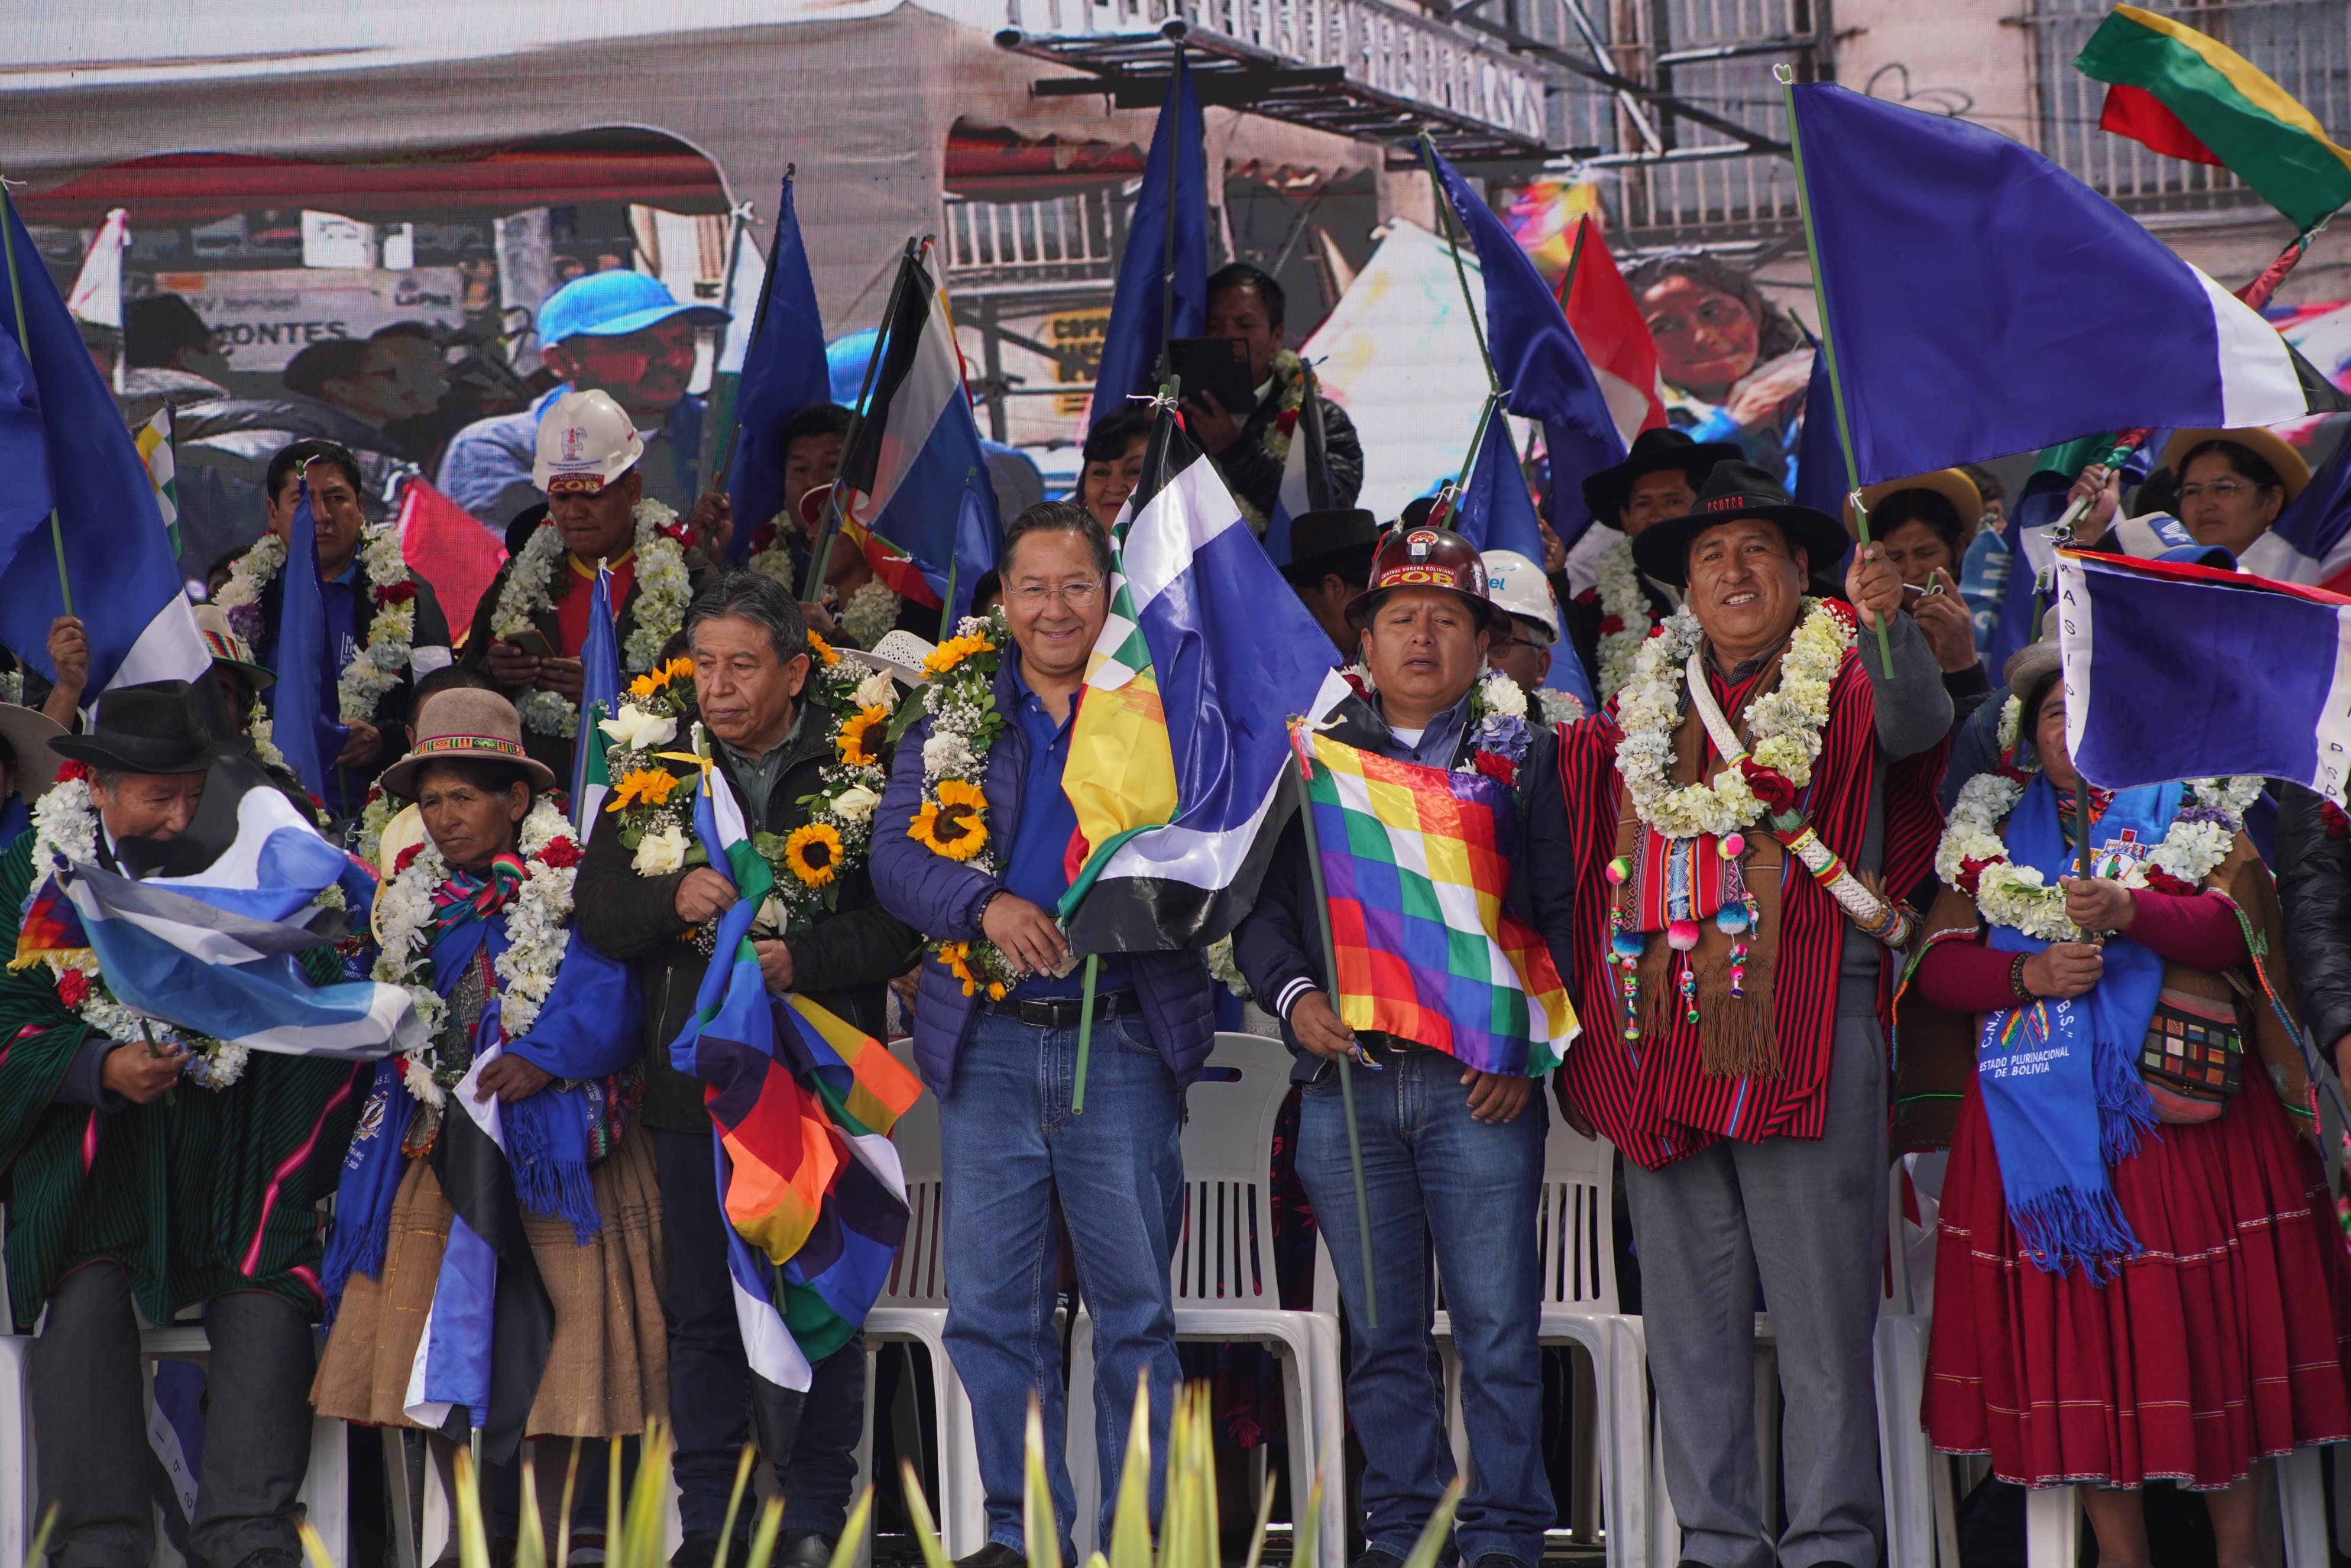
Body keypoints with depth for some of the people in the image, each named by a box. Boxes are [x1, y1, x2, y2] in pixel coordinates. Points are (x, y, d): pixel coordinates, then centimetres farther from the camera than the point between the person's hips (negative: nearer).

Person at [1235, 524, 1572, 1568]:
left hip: (1480, 1081, -1)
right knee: (1380, 1327, 4)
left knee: (1496, 1323, -4)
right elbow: (1260, 903, 12)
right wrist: (1295, 996, -6)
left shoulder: (1527, 759, 10)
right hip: (1347, 1072, 2)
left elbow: (1563, 914, 5)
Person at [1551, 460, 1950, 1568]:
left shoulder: (1844, 676, 4)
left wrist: (1885, 623, -37)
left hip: (1801, 1028, -5)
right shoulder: (1645, 701, 17)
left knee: (1820, 1304, -4)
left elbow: (1916, 723, -18)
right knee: (1689, 1310, 6)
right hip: (1662, 1036, 5)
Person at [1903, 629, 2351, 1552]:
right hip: (2044, 1117, 2)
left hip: (2178, 1100, -2)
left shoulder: (2192, 810, 10)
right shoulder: (1994, 830, 15)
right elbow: (1938, 962, 8)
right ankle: (2118, 1547, 4)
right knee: (2071, 1322, -3)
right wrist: (2029, 973, -10)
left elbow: (2238, 927, -5)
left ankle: (2239, 1543, 3)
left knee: (2208, 1315, -4)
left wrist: (2130, 910, -21)